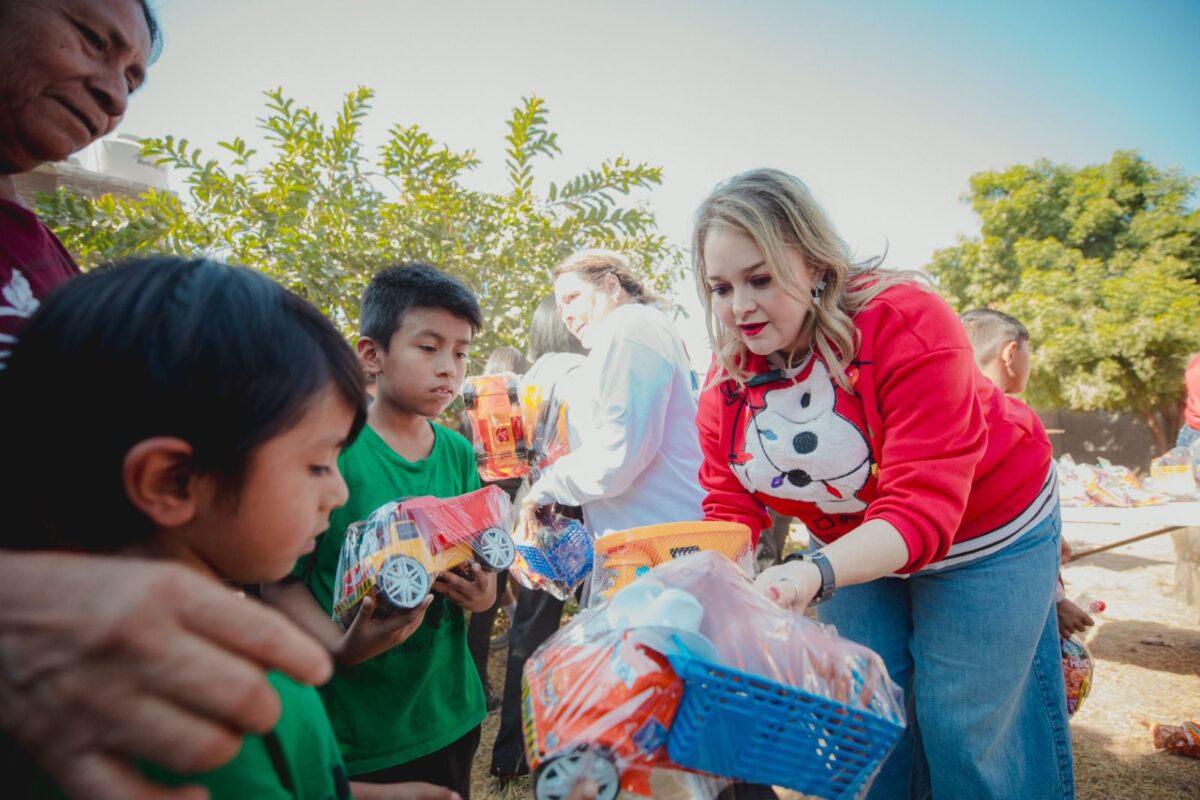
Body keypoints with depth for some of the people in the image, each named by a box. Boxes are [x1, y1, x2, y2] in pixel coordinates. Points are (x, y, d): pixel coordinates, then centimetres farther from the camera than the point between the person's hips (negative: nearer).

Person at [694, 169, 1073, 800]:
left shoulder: (908, 321, -32)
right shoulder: (726, 380, -15)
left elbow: (921, 508, -37)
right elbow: (729, 512, -13)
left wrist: (814, 575, -53)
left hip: (983, 535, -4)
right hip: (852, 546, 4)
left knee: (962, 728, 3)